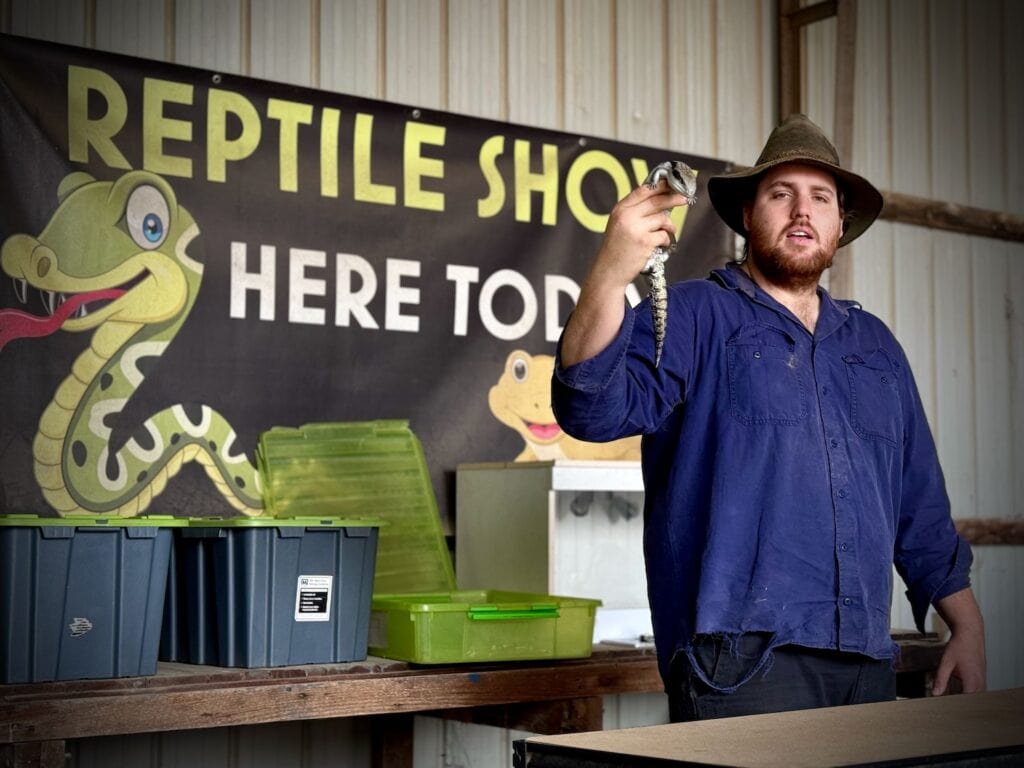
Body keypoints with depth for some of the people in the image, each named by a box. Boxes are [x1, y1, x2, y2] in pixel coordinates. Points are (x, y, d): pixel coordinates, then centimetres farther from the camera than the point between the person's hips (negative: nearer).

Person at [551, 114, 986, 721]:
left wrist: (967, 625, 16)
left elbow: (921, 506, 23)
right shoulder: (694, 316, 3)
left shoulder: (874, 344, 20)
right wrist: (611, 276, -30)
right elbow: (596, 409, -15)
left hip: (866, 664, 6)